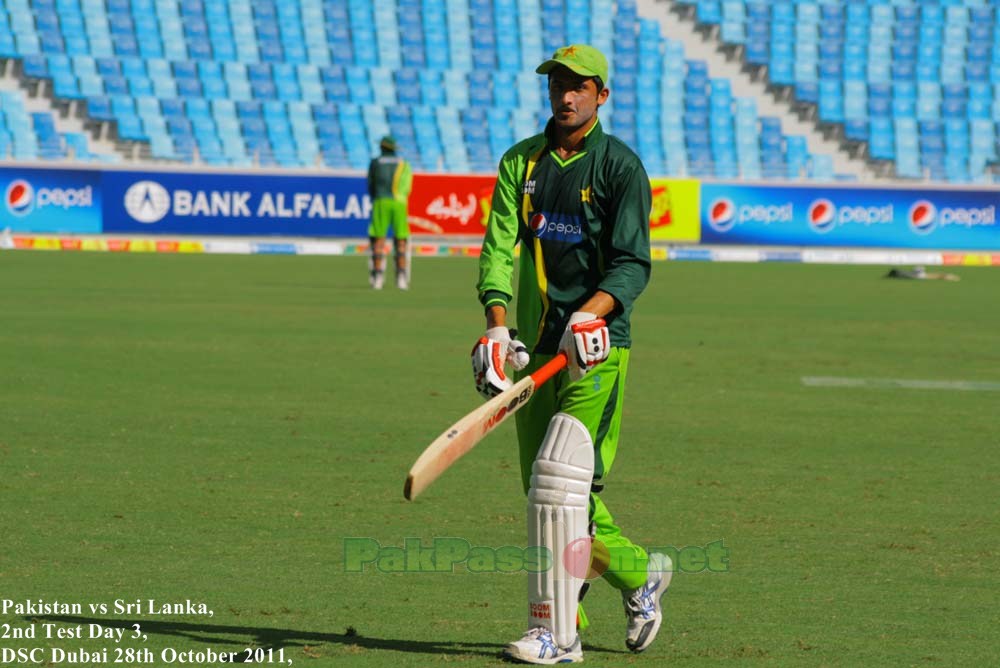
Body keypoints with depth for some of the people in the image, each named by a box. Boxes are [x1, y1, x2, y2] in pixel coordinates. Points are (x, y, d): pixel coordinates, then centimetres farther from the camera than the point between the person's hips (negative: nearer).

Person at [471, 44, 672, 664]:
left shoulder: (621, 166, -2)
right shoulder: (521, 162, 11)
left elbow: (632, 263, -9)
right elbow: (499, 246, -1)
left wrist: (590, 314, -27)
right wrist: (497, 325, -16)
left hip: (598, 345, -6)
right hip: (537, 346, 6)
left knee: (561, 475, -17)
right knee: (546, 490, 8)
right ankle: (640, 573, 30)